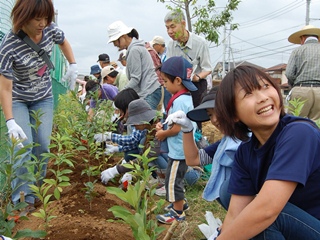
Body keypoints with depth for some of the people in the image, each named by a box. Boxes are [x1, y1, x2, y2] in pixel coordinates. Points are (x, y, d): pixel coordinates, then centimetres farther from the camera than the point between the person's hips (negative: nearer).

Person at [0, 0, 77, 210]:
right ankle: (23, 198, -3)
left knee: (42, 145, -1)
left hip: (43, 98, 4)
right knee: (24, 145, -13)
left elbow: (64, 42, 10)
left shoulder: (50, 30, -17)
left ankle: (36, 191, 15)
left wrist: (73, 65, -3)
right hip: (17, 100, -4)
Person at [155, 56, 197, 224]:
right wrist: (163, 125, 4)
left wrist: (163, 134, -9)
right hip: (182, 149, 10)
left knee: (172, 181, 3)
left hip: (179, 150, -10)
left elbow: (177, 128, -25)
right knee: (176, 179, 24)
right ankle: (180, 203, 39)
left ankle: (178, 213, 15)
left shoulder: (179, 101, -24)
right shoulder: (186, 97, 7)